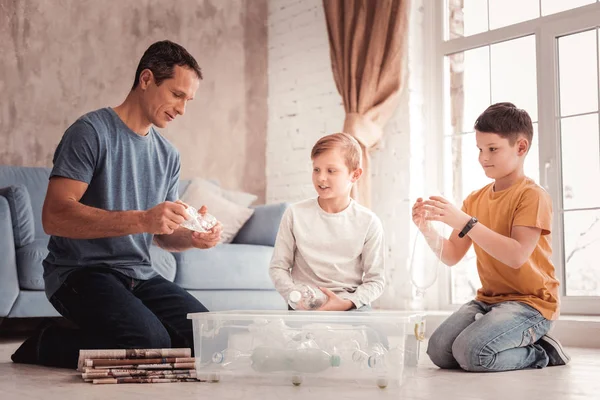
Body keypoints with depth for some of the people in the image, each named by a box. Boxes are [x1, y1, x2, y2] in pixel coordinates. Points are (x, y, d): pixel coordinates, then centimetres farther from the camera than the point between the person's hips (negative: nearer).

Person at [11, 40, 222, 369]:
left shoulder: (168, 155, 15)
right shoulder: (91, 132, -9)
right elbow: (54, 216, -20)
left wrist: (193, 237, -6)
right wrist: (141, 220, -28)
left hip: (139, 275, 7)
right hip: (81, 271, -7)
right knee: (151, 344, -30)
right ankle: (49, 344, -3)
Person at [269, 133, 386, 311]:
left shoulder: (368, 222, 0)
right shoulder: (295, 214, 2)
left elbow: (375, 280, 2)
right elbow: (278, 267, 6)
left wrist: (346, 303, -15)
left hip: (352, 306, 1)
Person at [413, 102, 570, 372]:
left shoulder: (533, 196, -10)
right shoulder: (475, 199, 11)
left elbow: (517, 256, -25)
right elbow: (452, 256, 8)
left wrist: (463, 222, -28)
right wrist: (428, 229, -11)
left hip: (530, 302, -7)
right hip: (487, 299, 7)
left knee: (471, 353, -28)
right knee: (439, 351, -14)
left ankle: (541, 353, -1)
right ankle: (521, 346, 7)